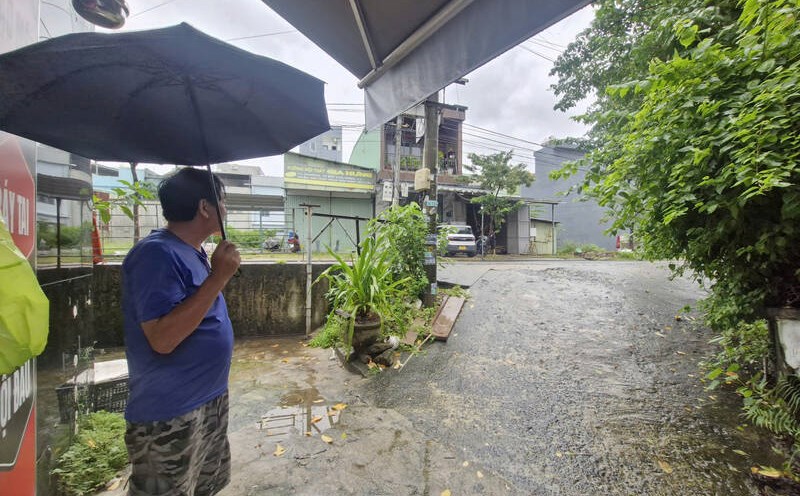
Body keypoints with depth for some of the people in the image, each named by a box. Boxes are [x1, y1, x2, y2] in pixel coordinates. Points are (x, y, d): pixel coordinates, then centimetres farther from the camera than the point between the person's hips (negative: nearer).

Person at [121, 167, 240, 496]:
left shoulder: (193, 251, 6)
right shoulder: (157, 253, -22)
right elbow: (163, 338, -29)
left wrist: (219, 274, 6)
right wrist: (218, 277, -28)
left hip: (209, 399, 9)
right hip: (170, 415, -9)